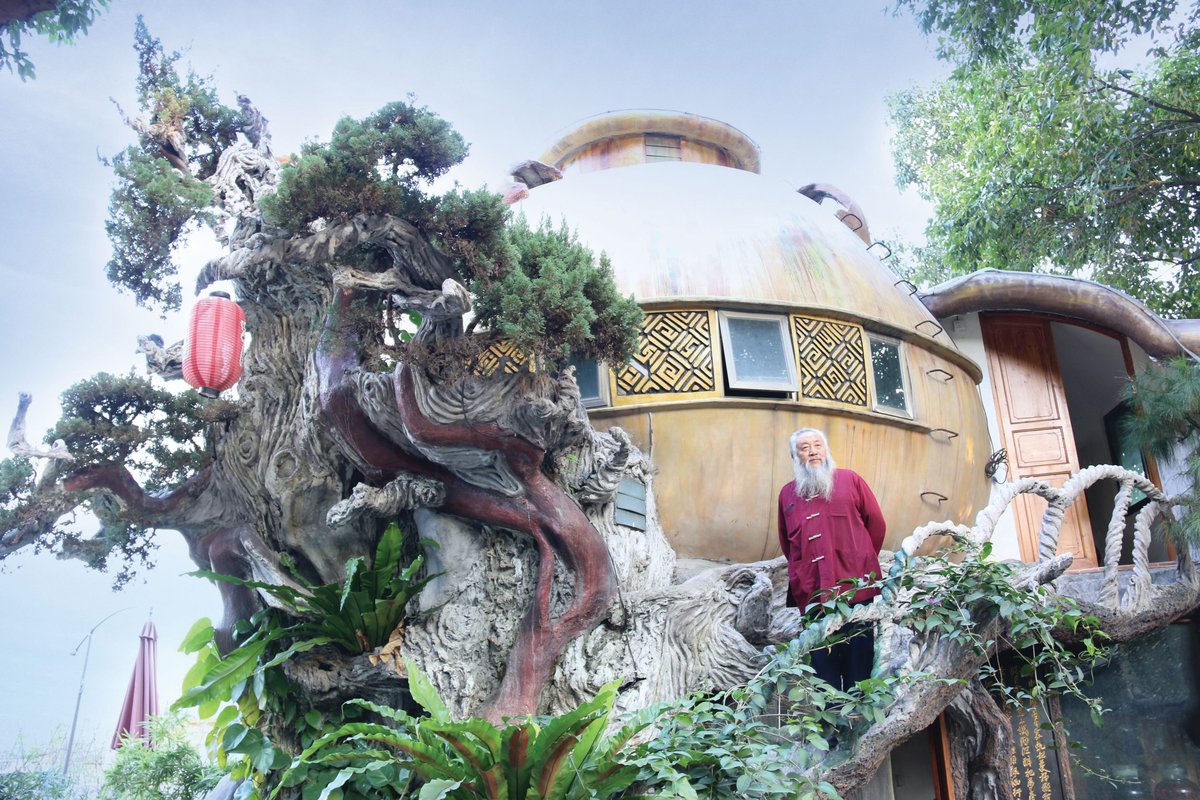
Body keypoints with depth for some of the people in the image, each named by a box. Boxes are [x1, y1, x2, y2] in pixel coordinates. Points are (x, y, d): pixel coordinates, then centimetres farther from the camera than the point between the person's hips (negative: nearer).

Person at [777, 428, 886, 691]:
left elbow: (877, 524, 8)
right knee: (823, 664, 8)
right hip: (812, 595, 3)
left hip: (855, 590, -2)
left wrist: (861, 563, 12)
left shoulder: (850, 480, 4)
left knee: (858, 664, 3)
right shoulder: (787, 493, 12)